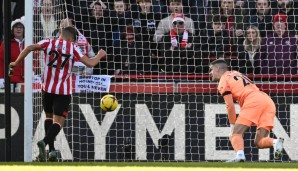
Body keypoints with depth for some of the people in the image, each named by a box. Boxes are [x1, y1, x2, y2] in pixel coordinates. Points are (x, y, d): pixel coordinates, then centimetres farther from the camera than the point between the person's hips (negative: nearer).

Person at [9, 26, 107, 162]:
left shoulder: (49, 43, 1)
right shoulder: (73, 48, -3)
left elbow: (29, 48, -11)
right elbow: (90, 63, -6)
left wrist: (16, 63, 0)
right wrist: (99, 55, 14)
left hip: (47, 88, 3)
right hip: (63, 91, -3)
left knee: (49, 116, 22)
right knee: (58, 121, -3)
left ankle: (51, 150, 17)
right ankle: (45, 142, -31)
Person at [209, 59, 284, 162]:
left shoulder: (223, 81, 10)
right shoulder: (236, 74, 34)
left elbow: (230, 106, 2)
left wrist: (233, 126, 9)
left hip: (253, 102, -7)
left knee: (236, 134, -6)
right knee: (259, 142, 6)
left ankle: (240, 155, -34)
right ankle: (275, 142, -25)